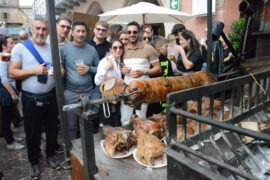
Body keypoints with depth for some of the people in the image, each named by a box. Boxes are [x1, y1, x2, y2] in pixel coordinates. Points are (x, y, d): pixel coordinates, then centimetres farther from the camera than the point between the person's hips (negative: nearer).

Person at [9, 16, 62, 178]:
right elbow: (12, 73, -8)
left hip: (51, 97, 3)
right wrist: (34, 70, -21)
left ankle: (50, 155, 38)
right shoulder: (20, 48, -4)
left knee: (52, 129, 15)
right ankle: (34, 162, 32)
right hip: (31, 99, -3)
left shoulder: (53, 48, 6)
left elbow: (61, 69, 9)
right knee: (33, 133, 11)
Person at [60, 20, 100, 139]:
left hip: (89, 92, 2)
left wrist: (88, 69, -11)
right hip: (70, 93, -2)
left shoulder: (91, 50, 6)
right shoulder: (64, 49, 0)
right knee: (71, 125, 9)